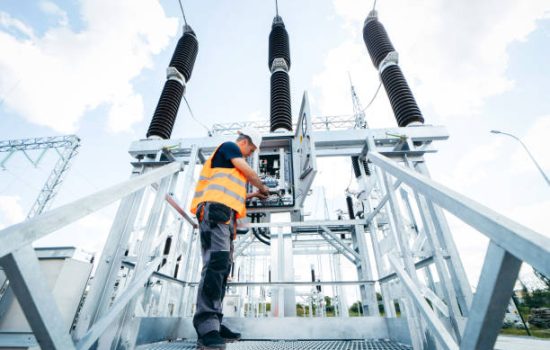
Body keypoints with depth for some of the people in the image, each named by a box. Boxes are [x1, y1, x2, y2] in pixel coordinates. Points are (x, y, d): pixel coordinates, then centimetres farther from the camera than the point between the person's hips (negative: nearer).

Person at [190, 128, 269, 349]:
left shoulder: (230, 161, 36)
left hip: (224, 215, 10)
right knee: (216, 262, -22)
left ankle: (213, 325, 3)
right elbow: (249, 172, 1)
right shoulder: (229, 146, 10)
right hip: (214, 209, -10)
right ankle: (206, 326, -26)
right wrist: (262, 187, 19)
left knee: (222, 267, 2)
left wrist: (252, 195, 37)